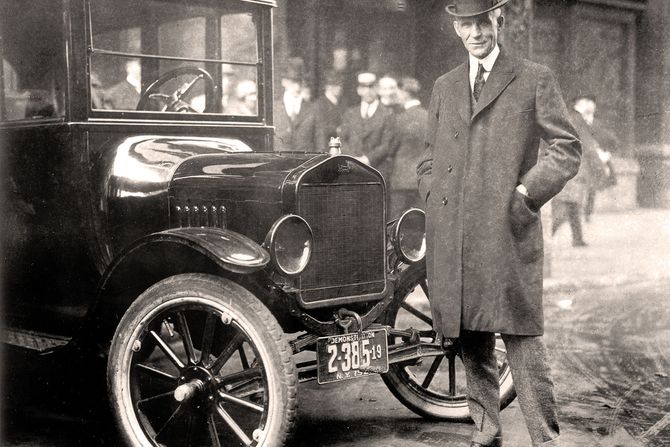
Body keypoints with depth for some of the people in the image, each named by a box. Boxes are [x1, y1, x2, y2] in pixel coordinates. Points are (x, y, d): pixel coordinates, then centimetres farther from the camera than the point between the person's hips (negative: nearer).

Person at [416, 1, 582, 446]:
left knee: (521, 336, -8)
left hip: (508, 231, -4)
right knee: (471, 343, 10)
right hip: (452, 239, 5)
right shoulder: (444, 87, 19)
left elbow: (568, 147, 1)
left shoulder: (535, 79, 6)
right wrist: (435, 200, 9)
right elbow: (429, 157, 25)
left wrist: (526, 192, -9)